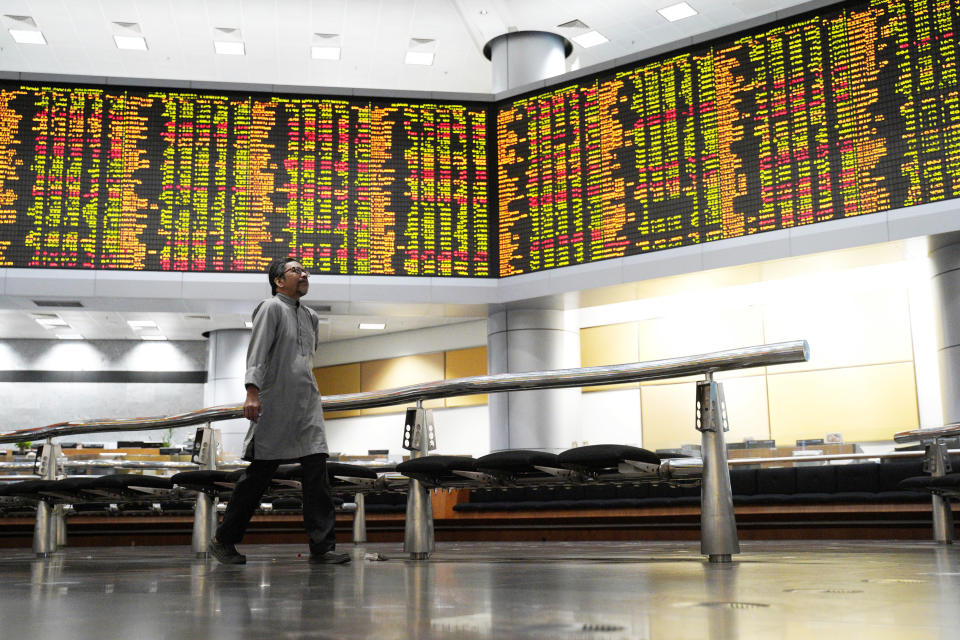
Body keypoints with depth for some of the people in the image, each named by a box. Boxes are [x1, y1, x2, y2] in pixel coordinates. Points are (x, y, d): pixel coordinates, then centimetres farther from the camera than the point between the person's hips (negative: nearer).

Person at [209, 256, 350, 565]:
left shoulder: (310, 316, 19)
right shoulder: (271, 308, -2)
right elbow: (257, 352, -13)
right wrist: (252, 391, -25)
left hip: (307, 404, 6)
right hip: (276, 404, -6)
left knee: (317, 473, -4)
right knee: (258, 474, 1)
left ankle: (322, 546, -3)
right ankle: (223, 541, 16)